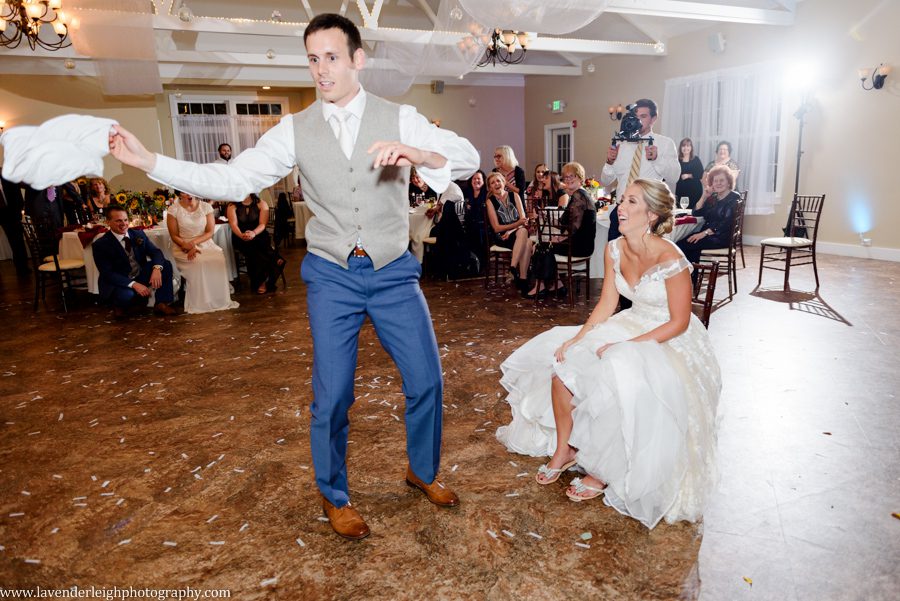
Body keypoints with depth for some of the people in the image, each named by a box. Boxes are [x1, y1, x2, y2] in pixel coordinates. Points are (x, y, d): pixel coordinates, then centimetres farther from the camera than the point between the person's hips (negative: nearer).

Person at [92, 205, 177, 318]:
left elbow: (155, 252, -4)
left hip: (141, 275, 5)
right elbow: (107, 274, -19)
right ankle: (119, 306, 1)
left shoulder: (138, 234, 0)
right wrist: (134, 284, -32)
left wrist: (157, 268, -29)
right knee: (127, 295, -38)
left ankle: (161, 304, -10)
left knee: (166, 264, -14)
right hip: (117, 283, -5)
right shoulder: (100, 245, -14)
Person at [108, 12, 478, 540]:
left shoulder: (400, 119, -4)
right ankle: (335, 496, 30)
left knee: (427, 380, 6)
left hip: (394, 272, 1)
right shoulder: (295, 131, 0)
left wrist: (419, 154, -36)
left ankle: (423, 470, 35)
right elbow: (232, 180, -3)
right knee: (332, 396, 3)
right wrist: (148, 161, -12)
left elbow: (469, 158, -15)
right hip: (333, 276, 0)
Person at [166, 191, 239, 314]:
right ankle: (200, 303, -25)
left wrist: (194, 242, -15)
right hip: (183, 248, -2)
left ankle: (219, 300, -20)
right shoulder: (173, 210, -1)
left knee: (218, 258, -30)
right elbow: (174, 236, -1)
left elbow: (210, 232, 0)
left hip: (205, 243, 2)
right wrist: (188, 247, -19)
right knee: (199, 262, -34)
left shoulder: (206, 207, 3)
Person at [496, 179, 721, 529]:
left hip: (670, 342, -7)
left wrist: (626, 346, -24)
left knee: (621, 382, -32)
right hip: (632, 326, 7)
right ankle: (564, 450, 10)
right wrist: (576, 339, -11)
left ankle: (604, 473, -5)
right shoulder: (615, 250, -5)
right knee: (560, 363, -8)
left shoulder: (670, 259, -25)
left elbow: (679, 322, -19)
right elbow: (606, 306, 2)